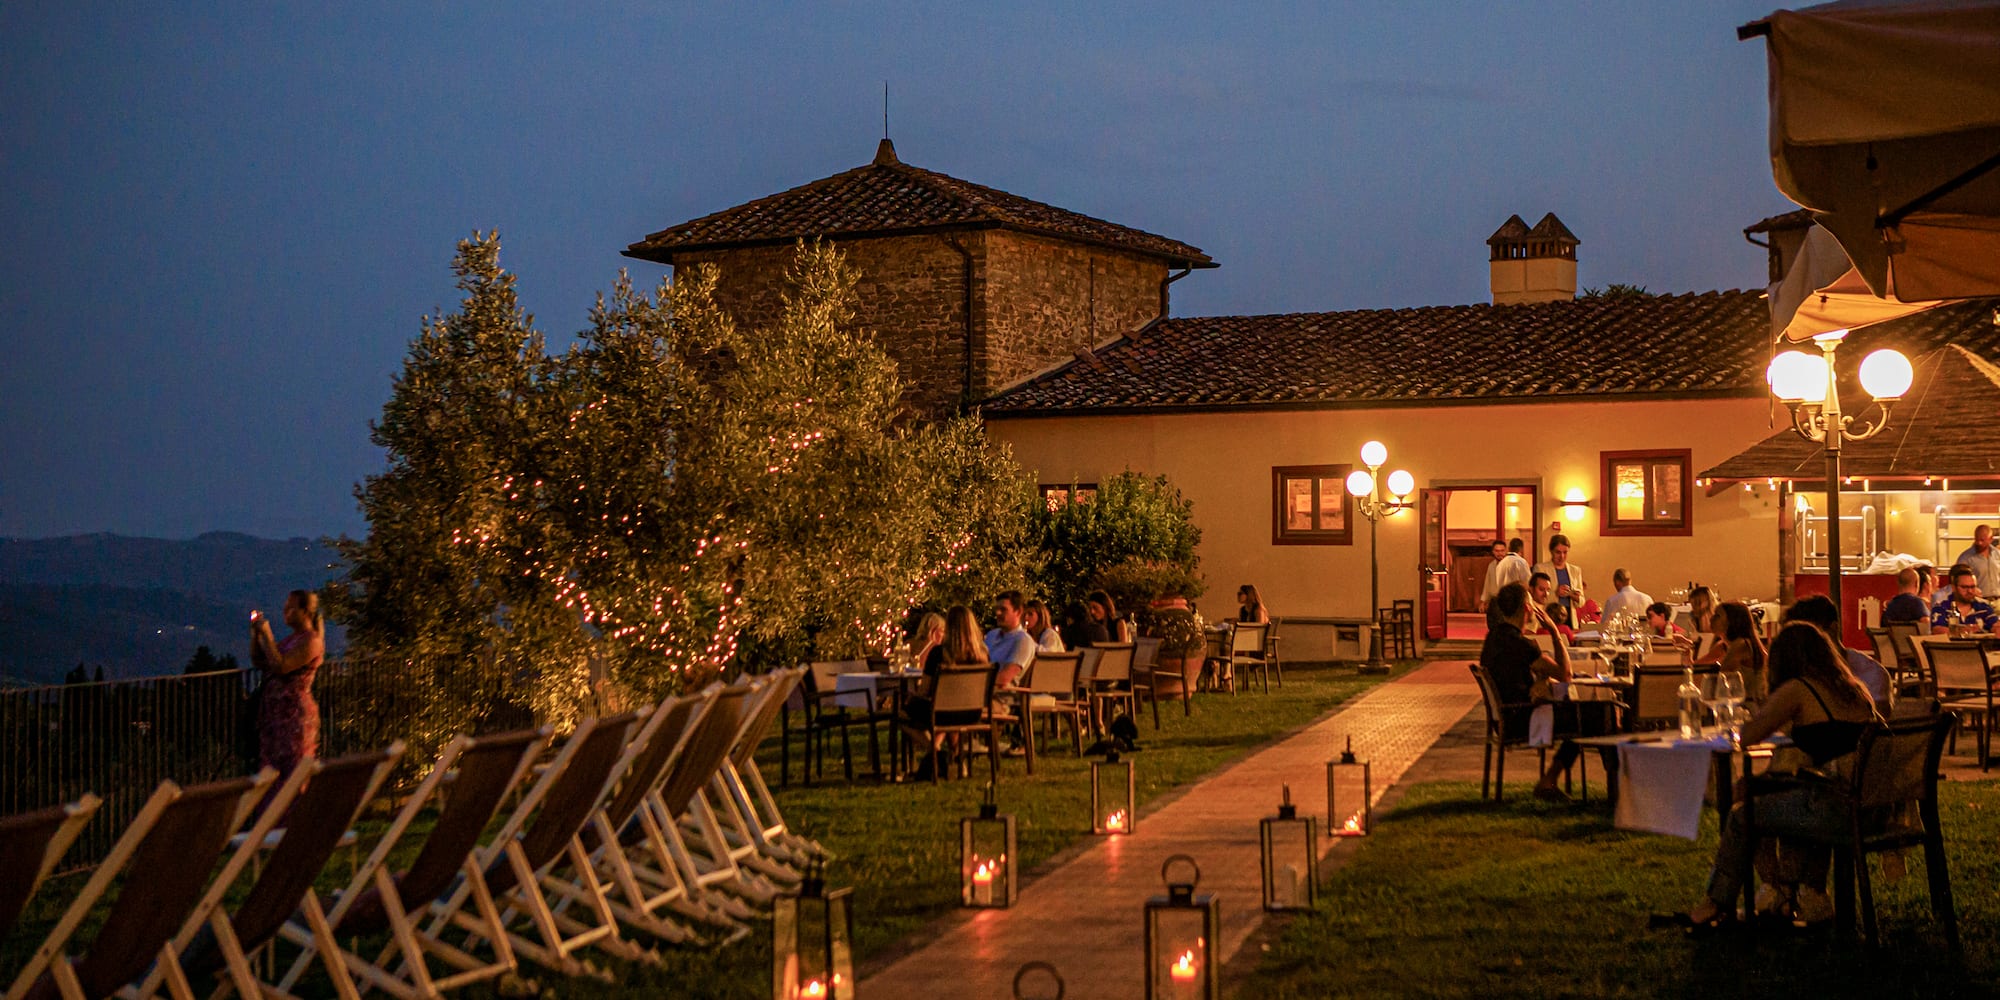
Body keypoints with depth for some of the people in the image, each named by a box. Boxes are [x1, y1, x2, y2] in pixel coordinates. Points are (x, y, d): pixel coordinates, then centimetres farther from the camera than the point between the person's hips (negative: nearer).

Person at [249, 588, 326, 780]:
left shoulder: (311, 641, -12)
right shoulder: (291, 639, 16)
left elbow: (281, 666, -21)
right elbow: (258, 662, 18)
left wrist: (266, 634, -15)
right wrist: (255, 634, 6)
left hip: (295, 712, -9)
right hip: (274, 710, 9)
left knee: (292, 771, -7)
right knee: (275, 767, 10)